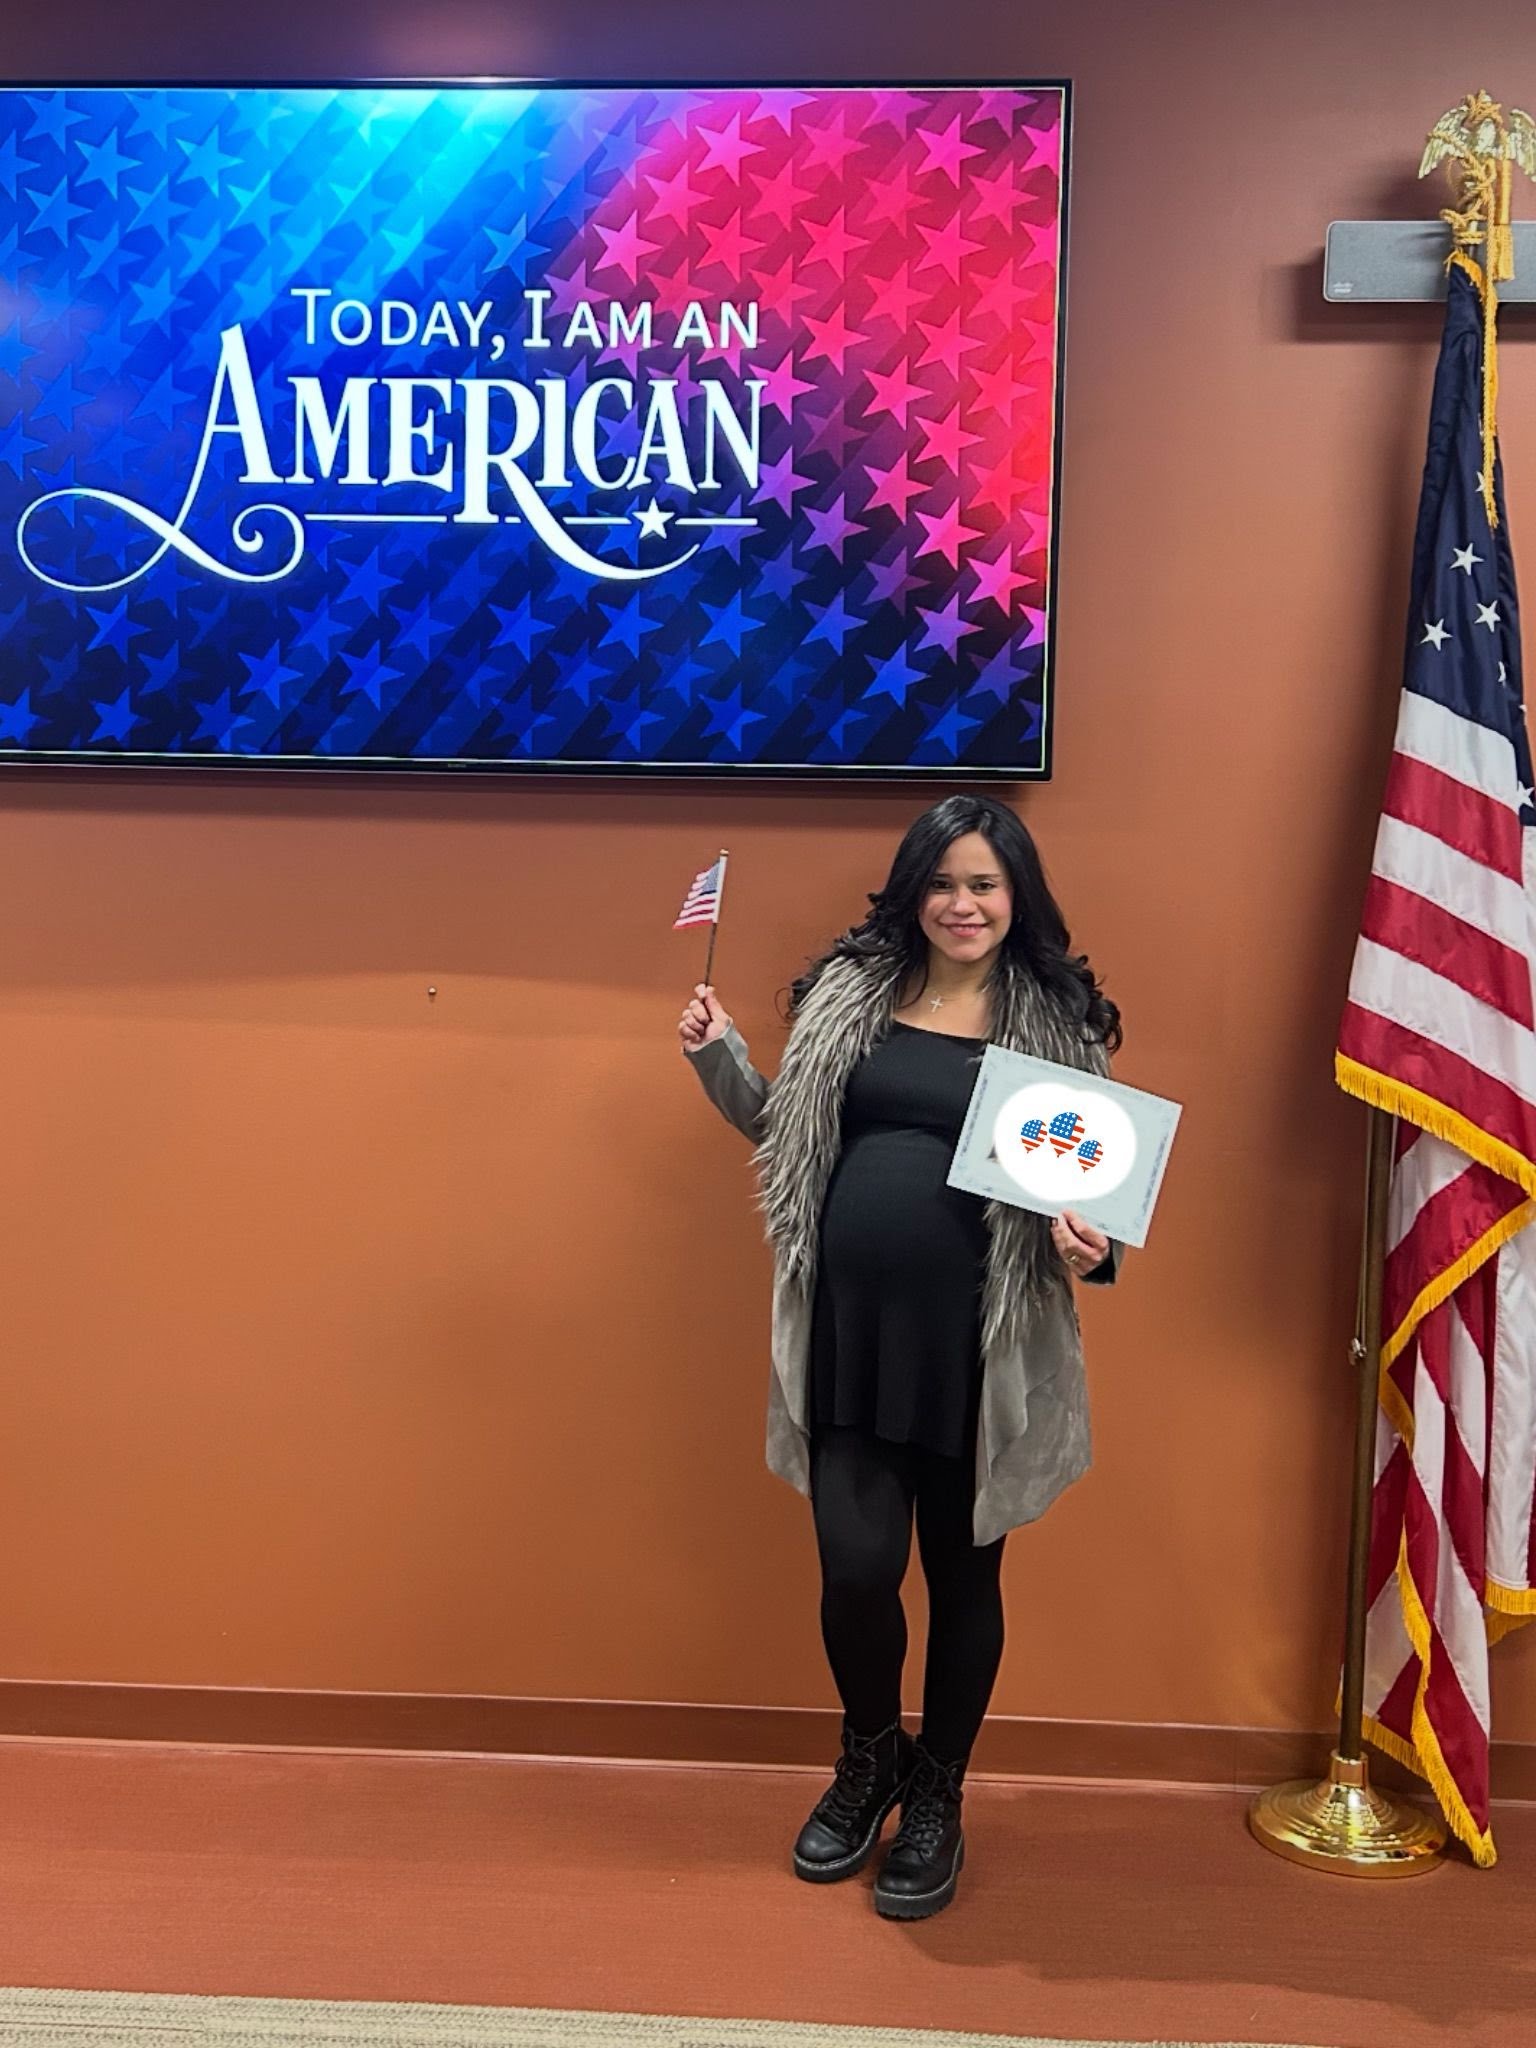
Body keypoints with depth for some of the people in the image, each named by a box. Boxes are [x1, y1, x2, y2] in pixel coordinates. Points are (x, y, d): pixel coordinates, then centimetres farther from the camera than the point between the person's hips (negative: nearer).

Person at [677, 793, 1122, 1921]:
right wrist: (719, 1057, 2)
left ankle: (937, 1795, 36)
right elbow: (784, 1128, 16)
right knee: (857, 1568, 0)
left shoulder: (1060, 1020, 0)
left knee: (964, 1575, 12)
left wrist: (1088, 1242, -16)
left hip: (978, 1346, -1)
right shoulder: (852, 991, 6)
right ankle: (870, 1756, 33)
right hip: (850, 1330, 1)